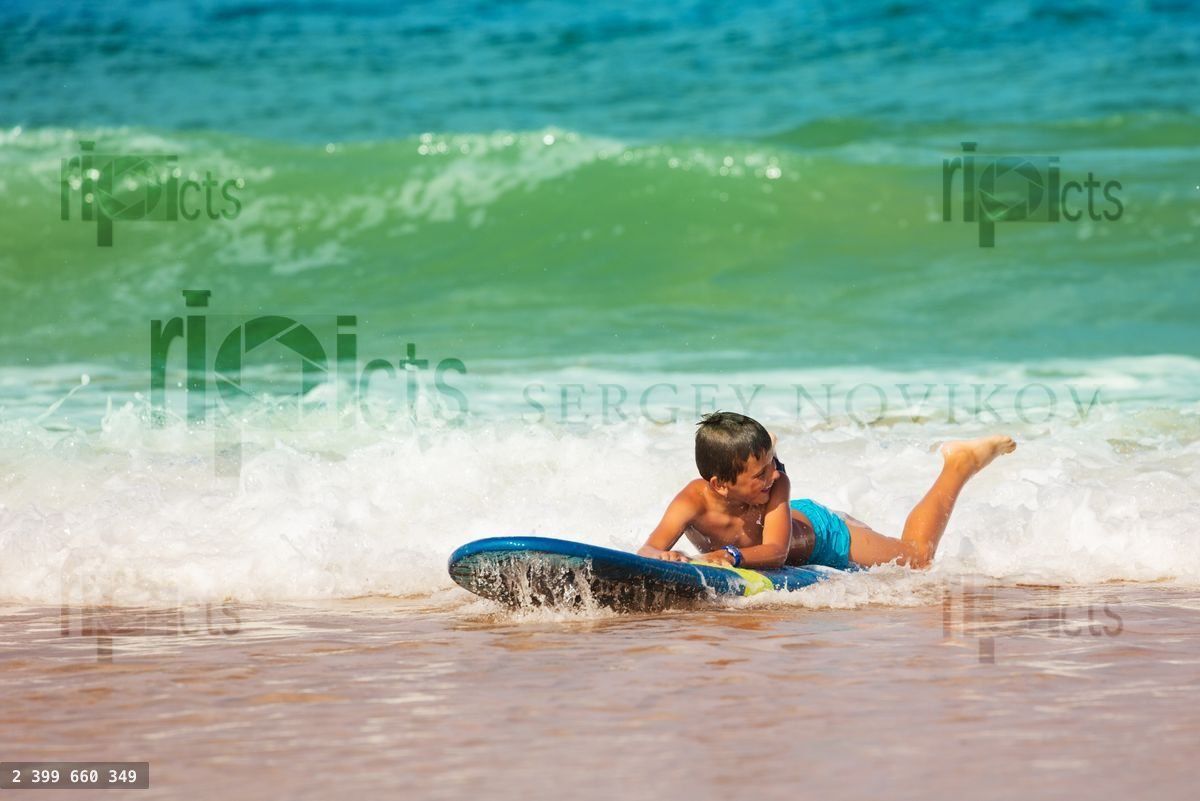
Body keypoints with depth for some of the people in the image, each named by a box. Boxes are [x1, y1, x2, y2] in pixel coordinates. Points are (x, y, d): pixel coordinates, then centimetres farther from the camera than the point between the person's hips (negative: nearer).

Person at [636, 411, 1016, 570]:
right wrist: (664, 558, -75)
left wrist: (731, 556, -71)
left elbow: (777, 551, -52)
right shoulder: (695, 500, -43)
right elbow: (648, 550, -50)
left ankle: (959, 464, 35)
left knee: (918, 557, 19)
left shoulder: (776, 483, -43)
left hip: (819, 533, -2)